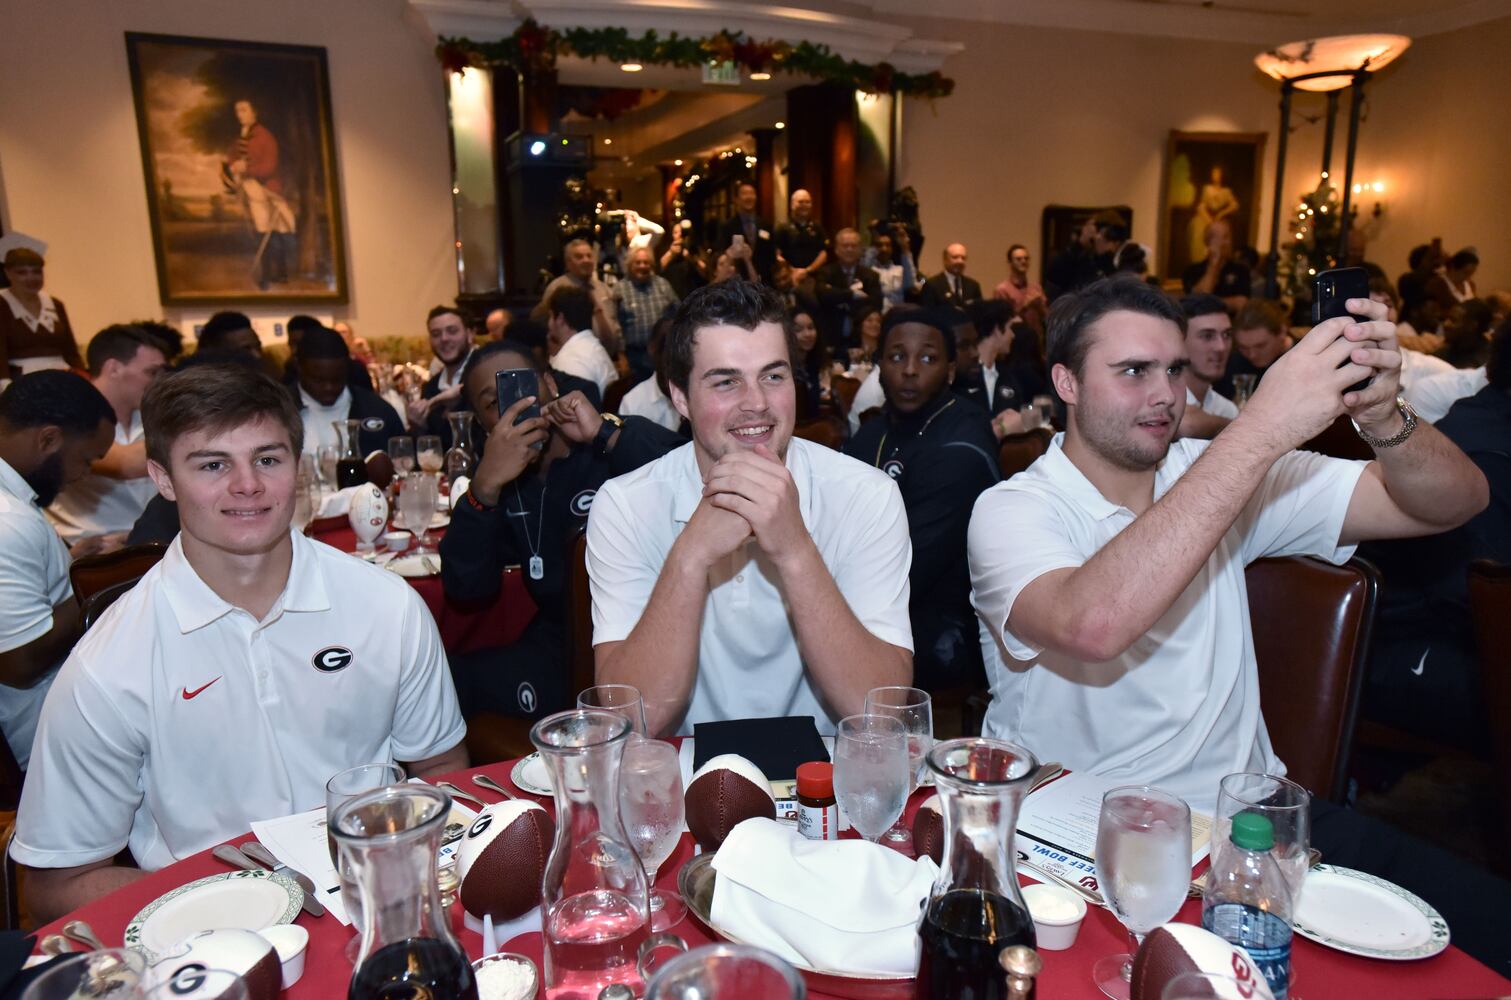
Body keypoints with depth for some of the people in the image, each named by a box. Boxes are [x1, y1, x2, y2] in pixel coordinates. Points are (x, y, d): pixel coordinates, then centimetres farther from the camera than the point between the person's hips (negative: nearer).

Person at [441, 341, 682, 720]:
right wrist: (485, 487, -20)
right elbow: (466, 590, -7)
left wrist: (607, 434, -29)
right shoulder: (502, 482, 8)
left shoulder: (612, 448, -5)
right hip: (558, 646, 5)